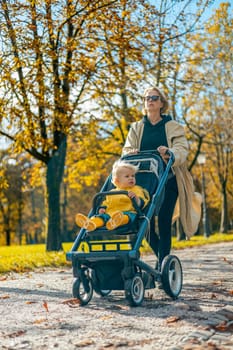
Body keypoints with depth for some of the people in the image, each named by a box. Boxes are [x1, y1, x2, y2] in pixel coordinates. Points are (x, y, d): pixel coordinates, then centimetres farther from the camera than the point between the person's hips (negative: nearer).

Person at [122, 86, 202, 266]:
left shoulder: (173, 127, 7)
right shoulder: (137, 128, 16)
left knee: (164, 224, -7)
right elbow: (127, 149, 7)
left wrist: (169, 153, -30)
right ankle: (162, 258, 23)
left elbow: (182, 149, -7)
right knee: (146, 224, 0)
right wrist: (130, 153, -18)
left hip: (168, 182, -2)